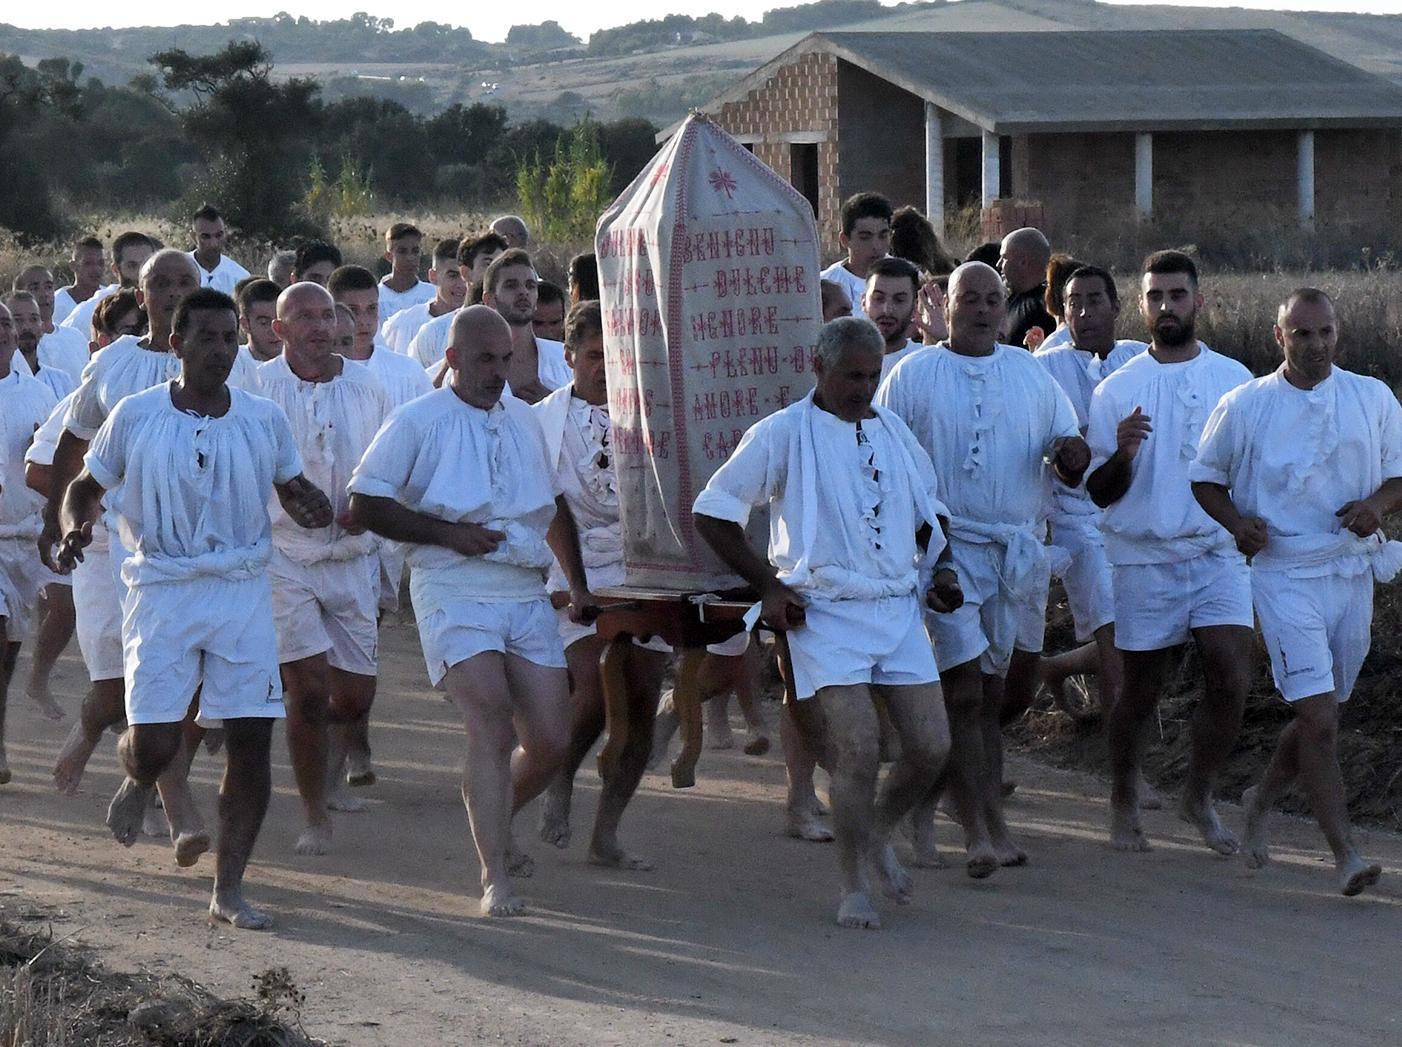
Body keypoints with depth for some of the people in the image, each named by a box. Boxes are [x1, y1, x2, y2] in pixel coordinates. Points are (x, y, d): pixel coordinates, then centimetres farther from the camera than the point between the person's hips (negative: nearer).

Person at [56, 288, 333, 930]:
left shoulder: (264, 421, 2)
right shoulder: (135, 418, -3)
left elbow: (292, 488, 16)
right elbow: (86, 487, 9)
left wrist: (311, 507, -8)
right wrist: (75, 529, -13)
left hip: (243, 592, 2)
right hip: (162, 591, -2)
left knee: (251, 740, -4)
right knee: (154, 743, -7)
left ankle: (228, 890, 7)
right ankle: (137, 781, 34)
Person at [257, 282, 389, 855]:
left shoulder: (366, 387, 4)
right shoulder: (258, 388, -6)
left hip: (351, 556, 3)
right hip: (282, 555, -3)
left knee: (356, 695, 3)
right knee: (309, 687, -11)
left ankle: (328, 727, 40)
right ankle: (315, 816, 3)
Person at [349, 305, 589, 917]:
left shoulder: (523, 421, 17)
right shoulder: (418, 422, -2)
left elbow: (554, 505, 29)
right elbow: (364, 505, -6)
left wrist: (578, 583, 23)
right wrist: (449, 534, -11)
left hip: (526, 593, 6)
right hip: (455, 594, -6)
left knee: (550, 740, 0)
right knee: (493, 731, -18)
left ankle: (494, 823, 29)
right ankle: (495, 878, -15)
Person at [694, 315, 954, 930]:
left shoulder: (894, 432, 13)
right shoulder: (782, 435, -3)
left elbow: (930, 510, 28)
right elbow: (712, 514, -1)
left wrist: (939, 568, 9)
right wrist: (768, 586, -4)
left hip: (899, 609, 5)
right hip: (826, 614, -5)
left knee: (931, 746, -1)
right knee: (859, 750, -14)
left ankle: (878, 834, 28)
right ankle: (853, 887, 2)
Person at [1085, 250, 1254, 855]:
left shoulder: (1234, 380, 7)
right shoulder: (1117, 390, 1)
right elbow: (1099, 492, -1)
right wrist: (1123, 455, -21)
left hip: (1218, 555, 1)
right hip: (1143, 558, -1)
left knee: (1231, 678, -10)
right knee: (1140, 690, 5)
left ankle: (1198, 798, 10)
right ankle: (1124, 805, 25)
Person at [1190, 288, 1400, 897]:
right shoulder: (1243, 406, 0)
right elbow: (1205, 478, 11)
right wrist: (1237, 522, -8)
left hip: (1353, 571, 4)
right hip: (1284, 574, -4)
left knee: (1320, 713, 13)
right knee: (1318, 715, -14)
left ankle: (1263, 799, 39)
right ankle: (1344, 853, -13)